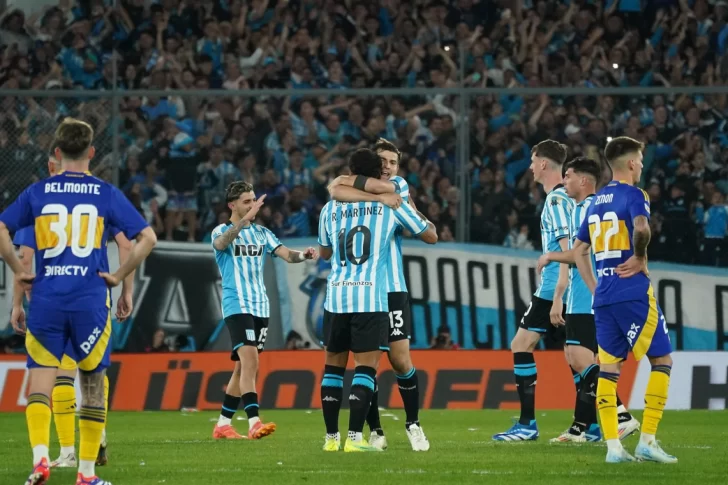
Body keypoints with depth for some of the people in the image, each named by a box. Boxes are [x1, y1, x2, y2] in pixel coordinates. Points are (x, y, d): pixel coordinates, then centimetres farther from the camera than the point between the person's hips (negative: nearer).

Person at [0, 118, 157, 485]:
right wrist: (119, 276, 4)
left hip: (46, 299, 0)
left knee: (40, 383, 3)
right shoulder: (107, 194, 2)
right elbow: (147, 238, -4)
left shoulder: (37, 192, 5)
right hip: (91, 301, 0)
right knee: (93, 384, 11)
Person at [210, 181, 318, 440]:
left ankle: (223, 424, 17)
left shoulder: (261, 233, 15)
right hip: (237, 306, -7)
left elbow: (286, 253, 5)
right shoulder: (222, 231, -2)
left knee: (242, 366, 9)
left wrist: (304, 254, -17)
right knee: (250, 360, -21)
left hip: (261, 307, 7)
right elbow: (221, 243, -27)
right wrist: (244, 220, -41)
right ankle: (254, 423, -29)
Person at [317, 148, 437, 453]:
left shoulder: (331, 208, 11)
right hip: (370, 298, -3)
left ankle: (331, 437, 12)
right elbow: (431, 236, 13)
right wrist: (416, 214, 33)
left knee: (333, 365, 12)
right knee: (366, 367, -4)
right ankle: (354, 437, -14)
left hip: (336, 297, 3)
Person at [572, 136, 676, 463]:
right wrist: (640, 257, -12)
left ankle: (613, 446, 1)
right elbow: (641, 228, -28)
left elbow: (578, 250, 22)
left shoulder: (598, 201, 16)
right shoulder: (633, 195, -7)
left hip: (603, 297, 7)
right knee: (662, 359, 2)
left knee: (608, 368, 7)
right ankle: (647, 442, -4)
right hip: (634, 293, -7)